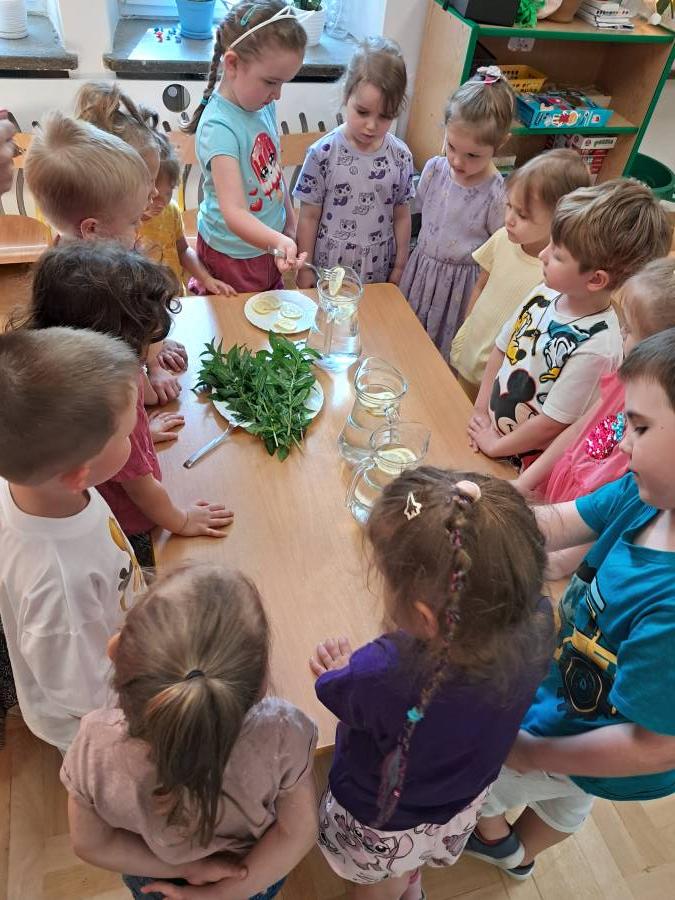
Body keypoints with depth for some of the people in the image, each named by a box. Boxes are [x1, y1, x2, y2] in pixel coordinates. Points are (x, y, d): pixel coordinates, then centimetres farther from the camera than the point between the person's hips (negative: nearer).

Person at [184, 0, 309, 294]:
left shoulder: (263, 104, -3)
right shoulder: (219, 127, -27)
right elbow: (234, 213, -36)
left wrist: (289, 224, 12)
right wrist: (278, 242, -52)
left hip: (268, 244, 8)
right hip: (233, 256, -8)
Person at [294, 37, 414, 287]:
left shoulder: (400, 156, -5)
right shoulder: (323, 153, -13)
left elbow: (401, 217, 4)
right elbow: (309, 216, -6)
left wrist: (399, 268, 7)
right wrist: (304, 269, -2)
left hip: (377, 271, 3)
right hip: (327, 266, -2)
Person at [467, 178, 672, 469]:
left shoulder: (595, 347, -30)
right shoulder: (545, 293, -10)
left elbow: (552, 424, -22)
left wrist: (495, 445, -11)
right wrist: (481, 409, 1)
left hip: (527, 462, -6)